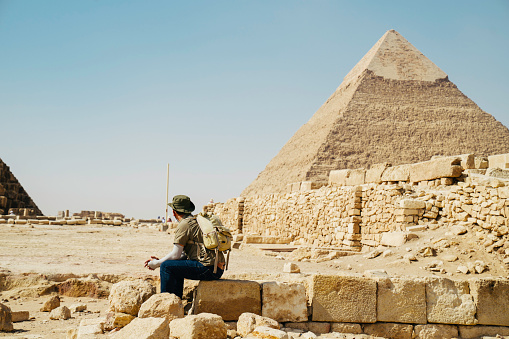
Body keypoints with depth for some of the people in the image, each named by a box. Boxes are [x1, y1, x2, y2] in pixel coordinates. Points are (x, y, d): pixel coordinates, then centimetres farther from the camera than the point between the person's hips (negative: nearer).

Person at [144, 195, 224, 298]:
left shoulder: (185, 225, -8)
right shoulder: (195, 221, 21)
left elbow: (175, 255, -10)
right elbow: (183, 254, 23)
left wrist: (157, 264, 6)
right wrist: (159, 261, 20)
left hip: (209, 268, -10)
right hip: (217, 268, 10)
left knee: (166, 266, -8)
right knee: (176, 266, 27)